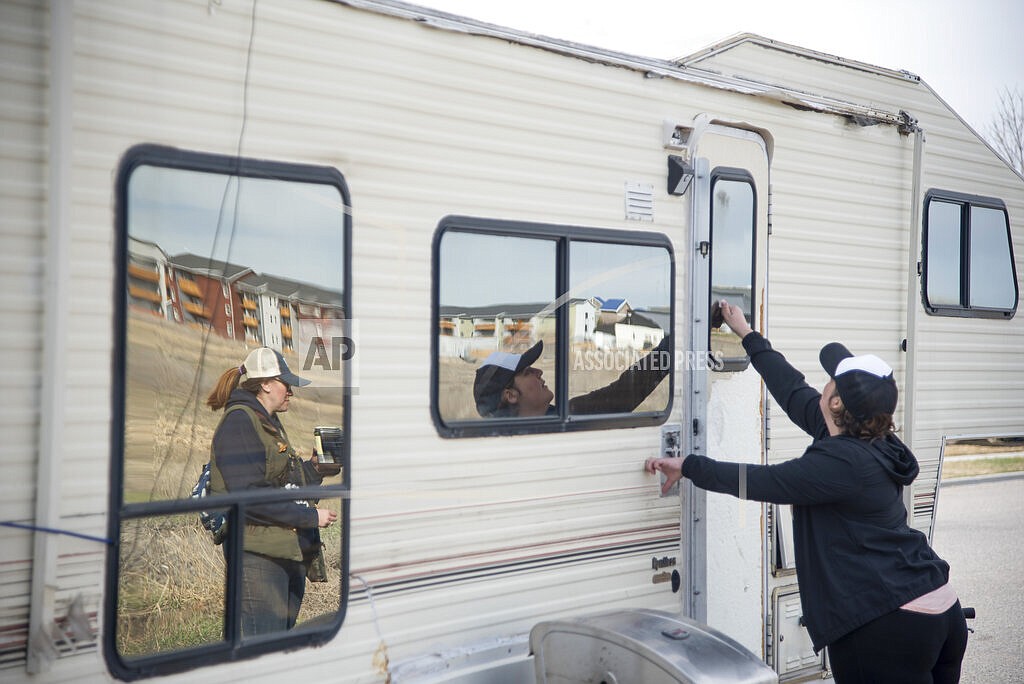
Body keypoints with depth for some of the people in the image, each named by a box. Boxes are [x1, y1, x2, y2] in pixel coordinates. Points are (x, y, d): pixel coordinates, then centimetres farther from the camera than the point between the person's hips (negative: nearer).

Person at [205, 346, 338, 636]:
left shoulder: (269, 423, 19)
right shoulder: (239, 423, -12)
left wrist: (314, 468, 5)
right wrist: (310, 516, -18)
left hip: (290, 553, 10)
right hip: (259, 556, -10)